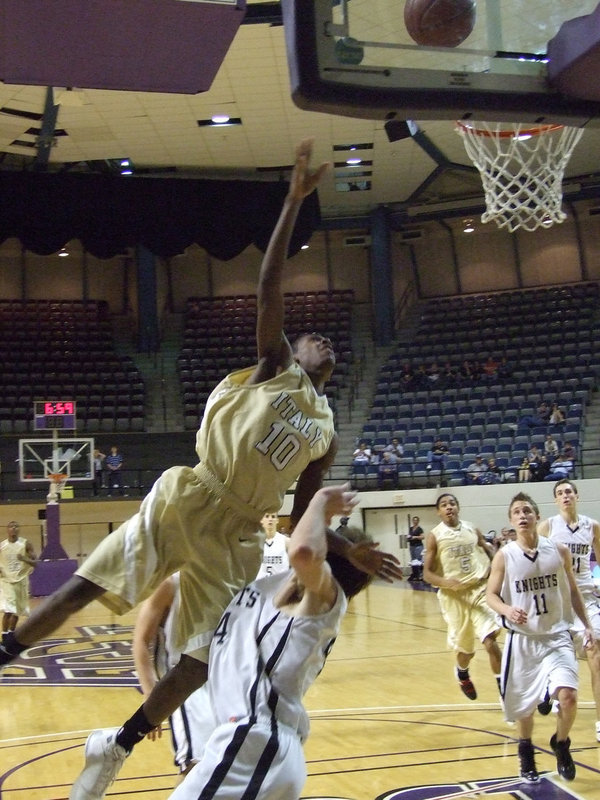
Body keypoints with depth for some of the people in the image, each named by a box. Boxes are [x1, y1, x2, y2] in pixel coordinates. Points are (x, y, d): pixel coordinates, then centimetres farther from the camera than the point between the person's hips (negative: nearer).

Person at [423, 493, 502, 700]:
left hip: (479, 590, 1)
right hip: (453, 595, -1)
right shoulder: (434, 536, -3)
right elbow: (427, 573, -5)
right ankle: (462, 673, 45)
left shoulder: (472, 530, 6)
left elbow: (490, 553, 18)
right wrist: (445, 582, -25)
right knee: (465, 647, 12)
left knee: (490, 640, -17)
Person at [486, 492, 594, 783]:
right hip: (522, 639, 0)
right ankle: (526, 752, 38)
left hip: (557, 636, 0)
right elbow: (491, 594, -2)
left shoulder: (559, 551, -3)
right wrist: (507, 610, -22)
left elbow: (572, 591, 9)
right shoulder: (504, 556, -7)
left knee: (568, 696, -16)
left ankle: (561, 744, 15)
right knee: (523, 704, 10)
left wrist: (587, 625, 8)